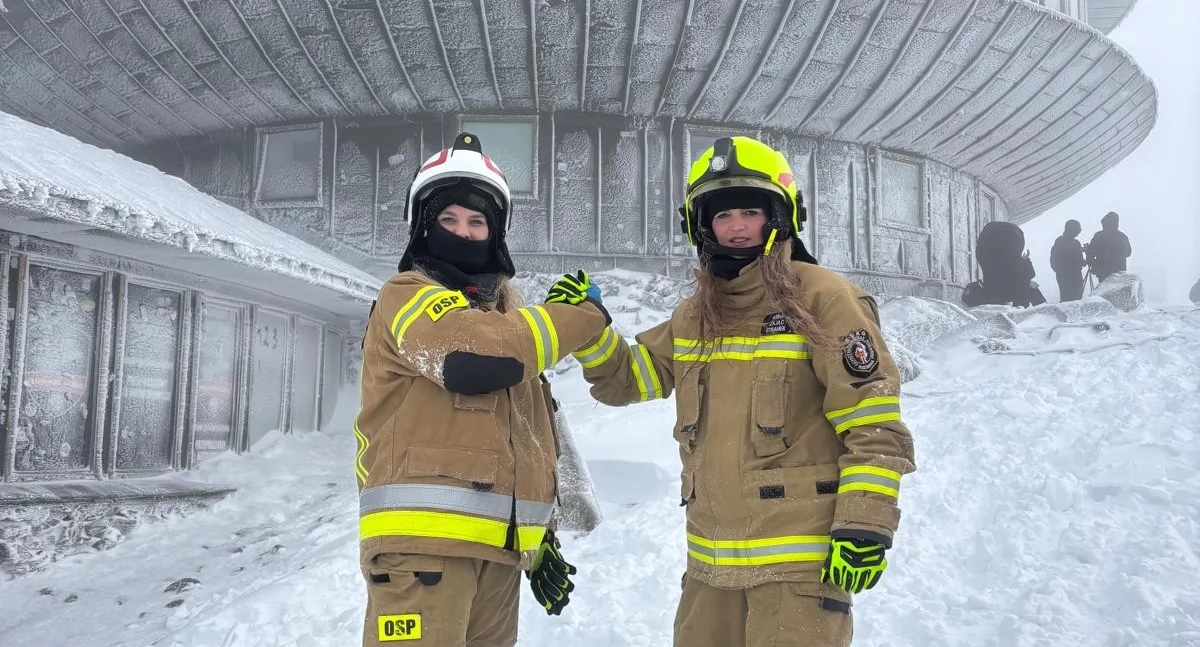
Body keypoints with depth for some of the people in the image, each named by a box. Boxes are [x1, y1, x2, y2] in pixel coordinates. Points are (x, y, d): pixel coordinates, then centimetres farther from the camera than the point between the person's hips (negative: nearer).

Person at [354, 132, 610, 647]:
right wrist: (583, 315, -8)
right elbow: (477, 356, -22)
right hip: (423, 536, -7)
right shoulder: (408, 295, -1)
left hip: (501, 543, 7)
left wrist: (541, 536, 23)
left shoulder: (507, 311, 22)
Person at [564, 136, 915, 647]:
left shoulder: (822, 298, -9)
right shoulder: (693, 317, 11)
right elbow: (623, 380, 18)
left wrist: (865, 526, -16)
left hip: (800, 555, -6)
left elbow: (873, 422, -11)